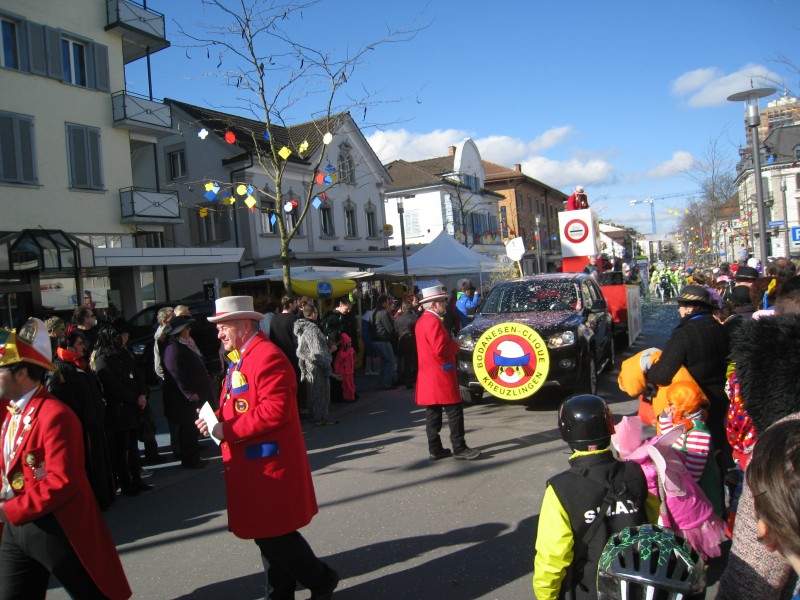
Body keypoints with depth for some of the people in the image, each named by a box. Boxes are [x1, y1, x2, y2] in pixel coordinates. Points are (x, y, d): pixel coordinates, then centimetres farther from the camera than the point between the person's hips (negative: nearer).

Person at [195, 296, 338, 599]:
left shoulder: (268, 356, -19)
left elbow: (276, 410, -26)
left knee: (273, 533, -1)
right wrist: (215, 419, -1)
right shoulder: (240, 359, 14)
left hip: (268, 462, -10)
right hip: (252, 463, 10)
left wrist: (227, 431, -21)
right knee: (265, 532, 17)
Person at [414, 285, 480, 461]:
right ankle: (459, 448, 0)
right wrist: (455, 344, -7)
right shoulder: (433, 321, -17)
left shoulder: (422, 321, 15)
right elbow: (440, 350, -23)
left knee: (433, 413, 11)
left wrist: (450, 343, 12)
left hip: (429, 376, 10)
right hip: (440, 376, -10)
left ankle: (435, 449, 15)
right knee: (454, 410, -3)